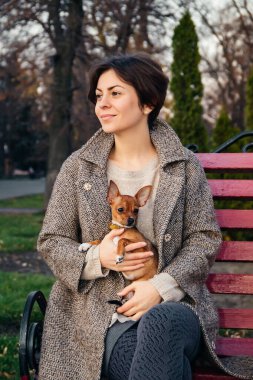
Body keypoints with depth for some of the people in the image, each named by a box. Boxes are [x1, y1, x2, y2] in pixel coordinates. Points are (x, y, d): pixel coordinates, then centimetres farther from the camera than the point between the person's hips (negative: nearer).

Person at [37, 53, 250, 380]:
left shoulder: (185, 165, 5)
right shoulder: (77, 167, 7)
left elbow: (205, 238, 3)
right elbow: (51, 241, 8)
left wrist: (161, 286, -13)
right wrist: (97, 258, -13)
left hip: (172, 305, 1)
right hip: (101, 312, -1)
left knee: (160, 320, -37)